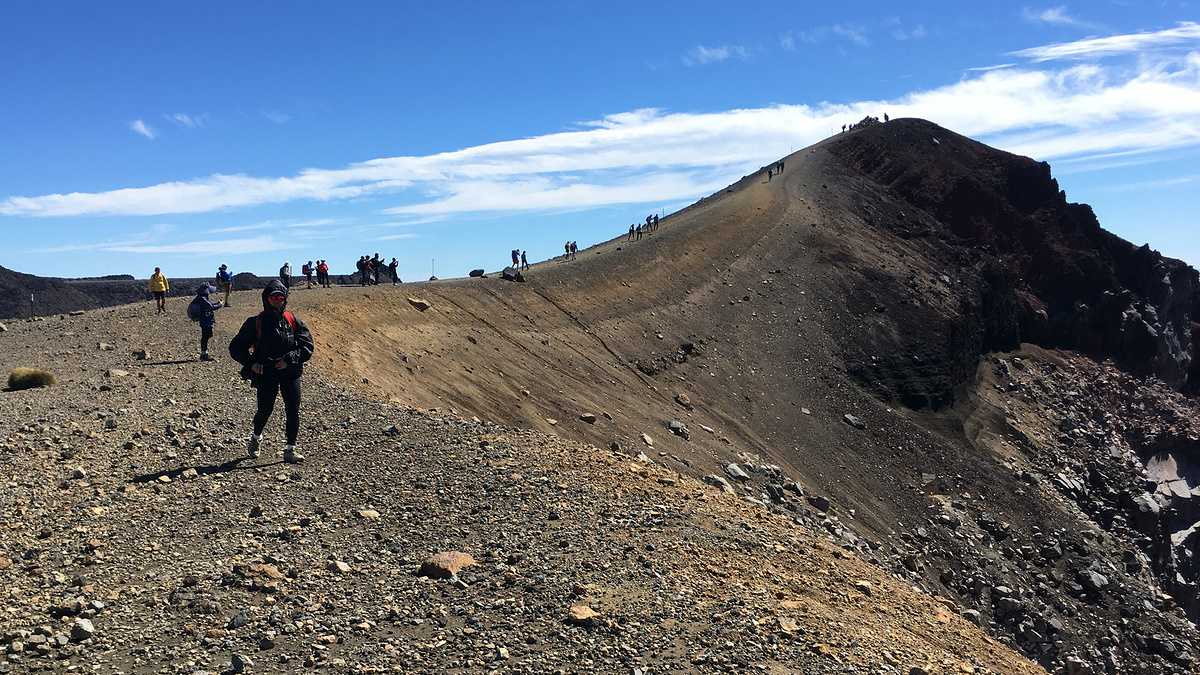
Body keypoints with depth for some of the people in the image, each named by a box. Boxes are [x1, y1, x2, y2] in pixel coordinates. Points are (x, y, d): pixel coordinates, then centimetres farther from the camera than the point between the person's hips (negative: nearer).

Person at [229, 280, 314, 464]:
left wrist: (289, 359, -13)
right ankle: (256, 437, 38)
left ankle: (290, 449, 4)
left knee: (293, 410, -6)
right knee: (264, 410, 5)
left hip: (290, 373, 1)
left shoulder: (293, 321, 4)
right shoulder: (255, 323, 0)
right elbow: (236, 347, 5)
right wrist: (250, 363, -9)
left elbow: (307, 346, 2)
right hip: (265, 374, -1)